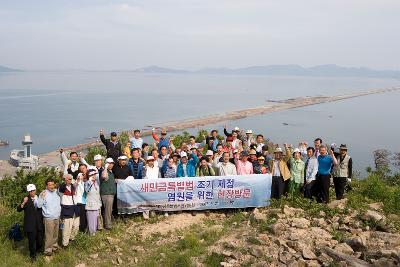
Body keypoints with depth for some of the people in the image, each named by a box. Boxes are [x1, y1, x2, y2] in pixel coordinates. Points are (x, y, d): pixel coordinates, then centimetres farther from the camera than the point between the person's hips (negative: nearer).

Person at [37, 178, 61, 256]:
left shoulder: (57, 192, 5)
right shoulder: (43, 194, -11)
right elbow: (39, 205, -15)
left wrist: (60, 212, 15)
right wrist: (42, 197, -29)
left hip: (57, 217, 6)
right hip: (48, 218, -6)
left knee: (55, 234, 17)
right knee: (49, 235, -3)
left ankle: (54, 246, 32)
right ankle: (48, 249, 8)